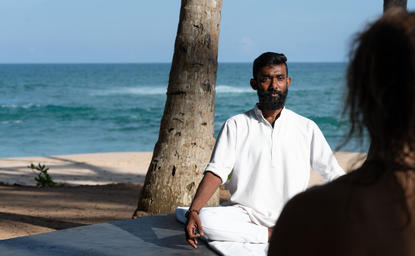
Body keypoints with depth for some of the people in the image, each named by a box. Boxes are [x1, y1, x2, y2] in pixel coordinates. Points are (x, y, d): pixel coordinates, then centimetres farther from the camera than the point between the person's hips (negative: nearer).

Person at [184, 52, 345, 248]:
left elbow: (334, 174, 10)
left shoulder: (306, 128, 11)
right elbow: (216, 172, -3)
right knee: (205, 219, -32)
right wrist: (193, 211, -19)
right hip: (246, 213, 1)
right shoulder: (236, 126, 7)